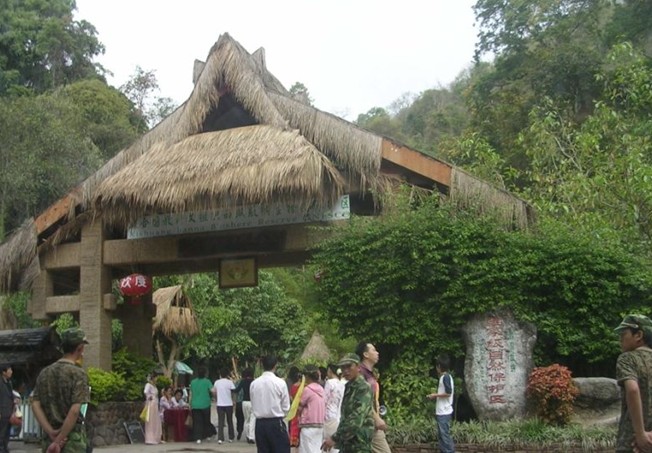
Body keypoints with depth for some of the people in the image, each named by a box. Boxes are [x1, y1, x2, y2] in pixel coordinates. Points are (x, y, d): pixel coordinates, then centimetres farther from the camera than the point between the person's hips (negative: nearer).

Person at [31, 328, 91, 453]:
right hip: (72, 438, -6)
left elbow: (35, 405, 1)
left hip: (49, 437, 6)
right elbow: (74, 411, -19)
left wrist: (50, 432, -5)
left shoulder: (44, 373, 7)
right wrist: (59, 440, -14)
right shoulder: (78, 374, -11)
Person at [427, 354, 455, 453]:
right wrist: (436, 395, 15)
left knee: (445, 434, -6)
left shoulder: (445, 377, -16)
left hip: (444, 412, -10)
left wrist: (435, 395, -13)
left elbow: (448, 393, -22)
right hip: (441, 411, 10)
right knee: (441, 435, 13)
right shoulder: (446, 376, 13)